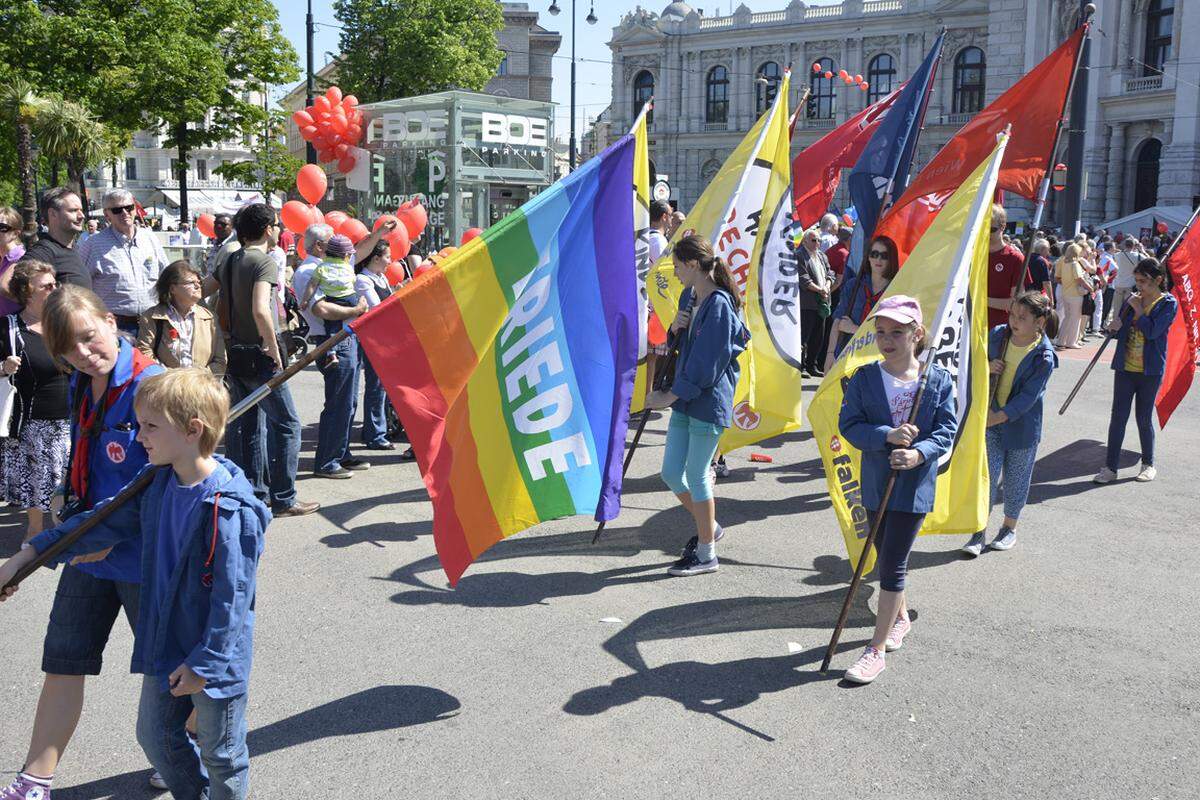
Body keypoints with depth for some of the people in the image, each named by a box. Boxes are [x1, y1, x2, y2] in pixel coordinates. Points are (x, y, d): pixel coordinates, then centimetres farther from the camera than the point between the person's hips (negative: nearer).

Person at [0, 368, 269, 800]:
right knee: (155, 735, 25)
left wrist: (204, 663, -20)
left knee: (221, 755, 12)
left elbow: (232, 596, -24)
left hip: (215, 658, -8)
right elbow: (105, 523, 11)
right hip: (165, 647, 8)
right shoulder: (157, 485, -1)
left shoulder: (229, 508, -27)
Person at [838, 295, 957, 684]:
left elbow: (946, 430, -6)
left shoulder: (938, 380, -5)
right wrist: (887, 436, -23)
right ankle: (901, 617, 46)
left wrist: (919, 453, -24)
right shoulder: (864, 378, -2)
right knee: (886, 557, 19)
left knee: (893, 564, -4)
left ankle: (876, 649, 4)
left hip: (914, 484, -3)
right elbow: (848, 423, -8)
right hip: (876, 482, 3)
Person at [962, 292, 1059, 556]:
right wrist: (987, 368, -11)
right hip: (991, 418, 3)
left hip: (1021, 423, -3)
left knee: (1015, 478, 13)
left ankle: (1010, 527, 33)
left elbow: (1028, 396, -21)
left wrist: (1000, 416, -28)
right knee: (987, 475, 1)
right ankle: (979, 531, 9)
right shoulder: (997, 335, -5)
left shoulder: (1043, 357, -18)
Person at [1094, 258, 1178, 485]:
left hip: (1150, 371, -4)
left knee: (1144, 418, 6)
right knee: (1118, 417, 2)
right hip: (1125, 368, 4)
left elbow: (1152, 331, -21)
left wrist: (1137, 309, -13)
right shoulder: (1133, 299, 6)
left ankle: (1148, 464, 25)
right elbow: (1120, 332, 14)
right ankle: (1111, 467, 6)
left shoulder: (1168, 304, -7)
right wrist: (1115, 327, -9)